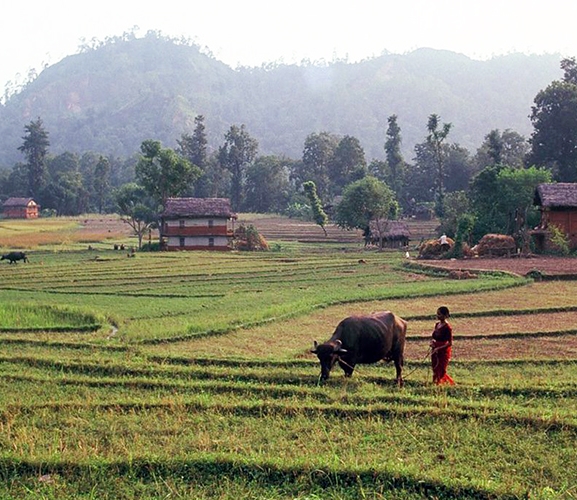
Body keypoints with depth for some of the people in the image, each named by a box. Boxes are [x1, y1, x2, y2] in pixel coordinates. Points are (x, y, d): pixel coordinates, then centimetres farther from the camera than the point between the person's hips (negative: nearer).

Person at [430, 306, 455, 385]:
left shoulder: (447, 327, -16)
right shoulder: (437, 324, 7)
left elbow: (450, 343, -16)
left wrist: (438, 348, -21)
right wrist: (432, 341, -3)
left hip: (443, 352, -7)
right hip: (435, 352, 7)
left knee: (441, 371, -2)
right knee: (435, 370, 9)